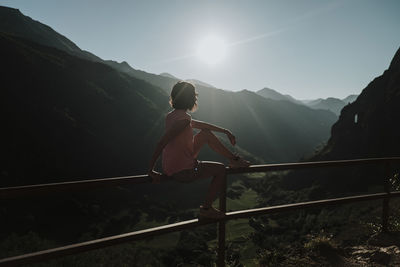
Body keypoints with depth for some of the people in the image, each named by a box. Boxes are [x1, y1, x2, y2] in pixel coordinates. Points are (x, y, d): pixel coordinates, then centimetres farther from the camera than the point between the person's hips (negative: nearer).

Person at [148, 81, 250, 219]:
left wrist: (225, 131, 21)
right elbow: (162, 143, -29)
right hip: (182, 171, -9)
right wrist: (151, 170, -22)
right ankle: (206, 209, 14)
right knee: (221, 169, 7)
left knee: (207, 134, 14)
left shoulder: (171, 115, 7)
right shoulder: (183, 119, -24)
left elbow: (201, 124, 17)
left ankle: (233, 159, 25)